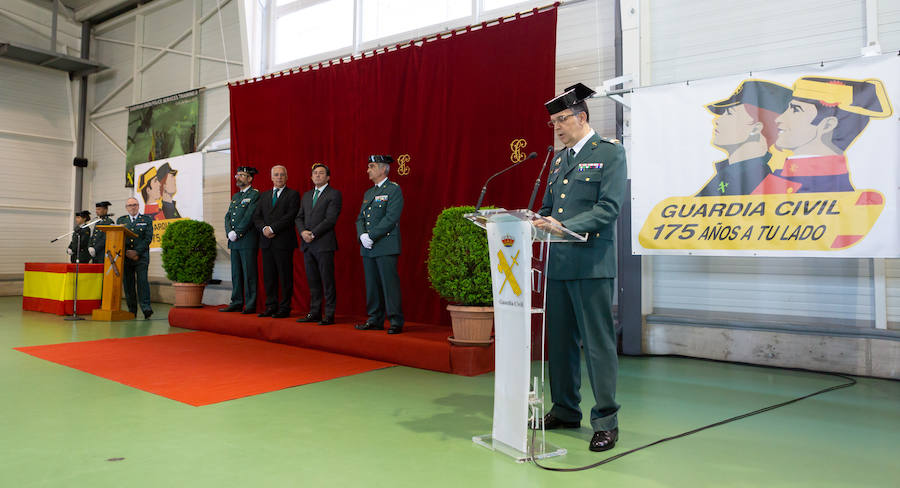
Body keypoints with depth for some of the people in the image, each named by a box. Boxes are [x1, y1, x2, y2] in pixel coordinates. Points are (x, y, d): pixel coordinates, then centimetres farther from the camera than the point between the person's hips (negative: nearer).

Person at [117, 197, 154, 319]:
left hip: (141, 256, -3)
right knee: (128, 283, 1)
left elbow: (148, 238, -1)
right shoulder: (121, 220, 16)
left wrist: (136, 252, -9)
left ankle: (146, 308, -17)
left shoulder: (146, 220, 9)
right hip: (125, 257, 3)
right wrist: (126, 252, -7)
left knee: (142, 281, -14)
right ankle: (132, 310, 6)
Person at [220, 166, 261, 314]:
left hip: (248, 241, -8)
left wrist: (237, 233, -13)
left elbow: (249, 217, -13)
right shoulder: (235, 196, 21)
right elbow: (228, 216, 15)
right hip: (234, 241, 8)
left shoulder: (255, 195, -4)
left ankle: (250, 306, -3)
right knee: (236, 273, 10)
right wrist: (229, 233, -2)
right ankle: (237, 303, 16)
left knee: (249, 273, -6)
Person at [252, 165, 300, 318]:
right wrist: (264, 228, -7)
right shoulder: (264, 196, 19)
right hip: (266, 242, 5)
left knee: (285, 276, -2)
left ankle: (285, 308, 4)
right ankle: (271, 306, 15)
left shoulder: (293, 195, 1)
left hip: (283, 242, -5)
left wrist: (272, 228, -15)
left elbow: (290, 216, -11)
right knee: (268, 276, 8)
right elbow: (256, 216, 12)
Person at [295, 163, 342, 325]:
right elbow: (299, 217, 16)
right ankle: (314, 313, 16)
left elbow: (330, 219, -12)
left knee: (327, 281, -4)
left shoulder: (334, 194, -3)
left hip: (324, 244, -7)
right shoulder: (306, 196, 20)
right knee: (313, 281, 10)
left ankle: (329, 315, 0)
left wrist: (313, 234, -14)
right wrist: (303, 232, -4)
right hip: (307, 245, 7)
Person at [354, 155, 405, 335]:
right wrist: (362, 235, -3)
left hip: (386, 247, -8)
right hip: (368, 248, 8)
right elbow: (360, 218, 17)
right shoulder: (368, 193, 20)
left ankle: (396, 322, -3)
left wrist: (372, 236, -16)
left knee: (389, 284, -8)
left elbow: (391, 218, -14)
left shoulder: (394, 190, -4)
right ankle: (375, 320, 18)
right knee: (372, 285, 10)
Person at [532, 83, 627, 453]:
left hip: (591, 263, -7)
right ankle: (565, 411, 25)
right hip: (557, 262, 7)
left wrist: (564, 225, -24)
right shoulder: (559, 158, 19)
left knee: (598, 342, -3)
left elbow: (609, 207, -14)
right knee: (560, 340, 13)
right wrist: (537, 223, 1)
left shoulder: (610, 153, -3)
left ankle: (606, 421, 6)